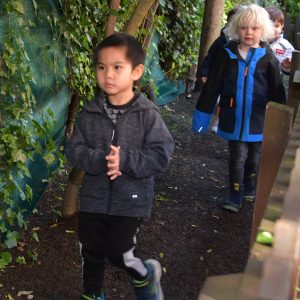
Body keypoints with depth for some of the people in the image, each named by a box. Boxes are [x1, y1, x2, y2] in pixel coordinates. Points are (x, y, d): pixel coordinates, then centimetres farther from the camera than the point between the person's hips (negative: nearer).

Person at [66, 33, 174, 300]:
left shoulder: (148, 113, -12)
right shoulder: (90, 113, -3)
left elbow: (161, 154, -15)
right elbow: (75, 150, -5)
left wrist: (124, 160, -26)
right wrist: (99, 160, -24)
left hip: (131, 198, -4)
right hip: (94, 196, 4)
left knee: (119, 252, -3)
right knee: (91, 252, 16)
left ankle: (145, 275, 31)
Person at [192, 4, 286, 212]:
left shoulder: (268, 59, -5)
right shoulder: (228, 55, -5)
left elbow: (277, 93, 1)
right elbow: (212, 86, -1)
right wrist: (202, 115, -1)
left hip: (258, 120, 1)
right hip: (234, 119, -1)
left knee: (254, 157, 16)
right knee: (238, 157, 2)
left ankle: (250, 189, 38)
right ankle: (236, 195, 15)